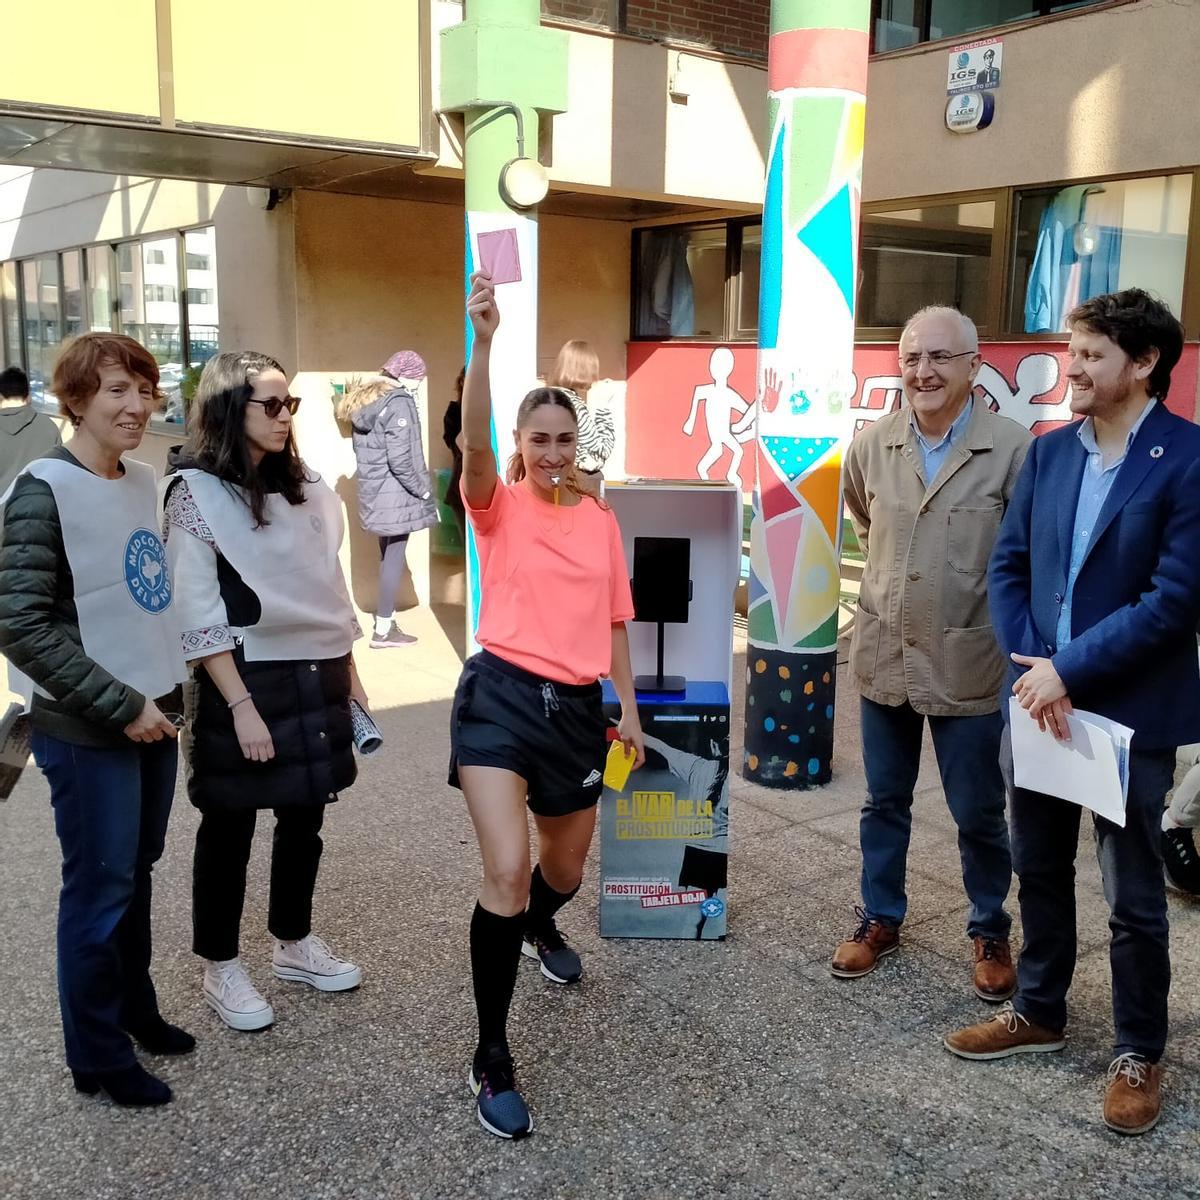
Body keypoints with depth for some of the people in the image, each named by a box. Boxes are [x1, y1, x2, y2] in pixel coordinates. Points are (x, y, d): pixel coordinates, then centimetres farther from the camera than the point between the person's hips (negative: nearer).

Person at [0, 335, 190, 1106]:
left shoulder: (145, 481, 6)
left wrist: (167, 690, 10)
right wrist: (121, 705, -17)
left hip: (155, 715, 6)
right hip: (88, 732, -6)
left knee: (138, 874, 17)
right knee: (100, 889, 5)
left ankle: (135, 1007, 36)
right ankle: (97, 1054, 21)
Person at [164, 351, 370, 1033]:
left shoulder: (305, 488, 9)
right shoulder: (195, 491, -10)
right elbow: (199, 615, -14)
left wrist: (348, 674, 13)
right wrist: (241, 705, -18)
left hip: (316, 678, 6)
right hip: (247, 680, -6)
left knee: (305, 818, 15)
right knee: (230, 828, 7)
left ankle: (295, 943, 33)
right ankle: (222, 969, 22)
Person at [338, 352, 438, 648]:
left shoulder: (363, 400, 12)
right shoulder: (398, 403, -15)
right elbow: (400, 459, -20)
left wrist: (374, 476, 15)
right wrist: (422, 490, -10)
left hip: (375, 491, 9)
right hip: (395, 494, -9)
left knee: (387, 556, 16)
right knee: (395, 558, -2)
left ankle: (385, 620, 22)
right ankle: (383, 630, 2)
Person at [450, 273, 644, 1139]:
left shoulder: (601, 520, 9)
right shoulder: (499, 507, -2)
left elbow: (614, 622, 15)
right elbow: (474, 445, -24)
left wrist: (629, 709, 12)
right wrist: (485, 342, -34)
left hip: (577, 706, 5)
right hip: (502, 695, -4)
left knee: (565, 868, 18)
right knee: (508, 872, -16)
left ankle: (541, 930, 58)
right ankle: (492, 1060, 0)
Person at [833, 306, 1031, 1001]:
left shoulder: (1013, 448, -15)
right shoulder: (871, 446, 0)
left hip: (968, 664, -4)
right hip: (883, 657, 4)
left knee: (979, 813, 10)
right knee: (885, 801, 17)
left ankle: (991, 934, 32)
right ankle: (882, 919, 35)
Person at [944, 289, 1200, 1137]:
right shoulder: (1048, 452, 5)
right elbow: (1008, 566, 5)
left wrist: (1068, 671, -18)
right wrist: (1030, 668, -9)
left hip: (1131, 712, -5)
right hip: (1040, 700, 5)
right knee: (1040, 870, 18)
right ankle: (1039, 1012, 38)